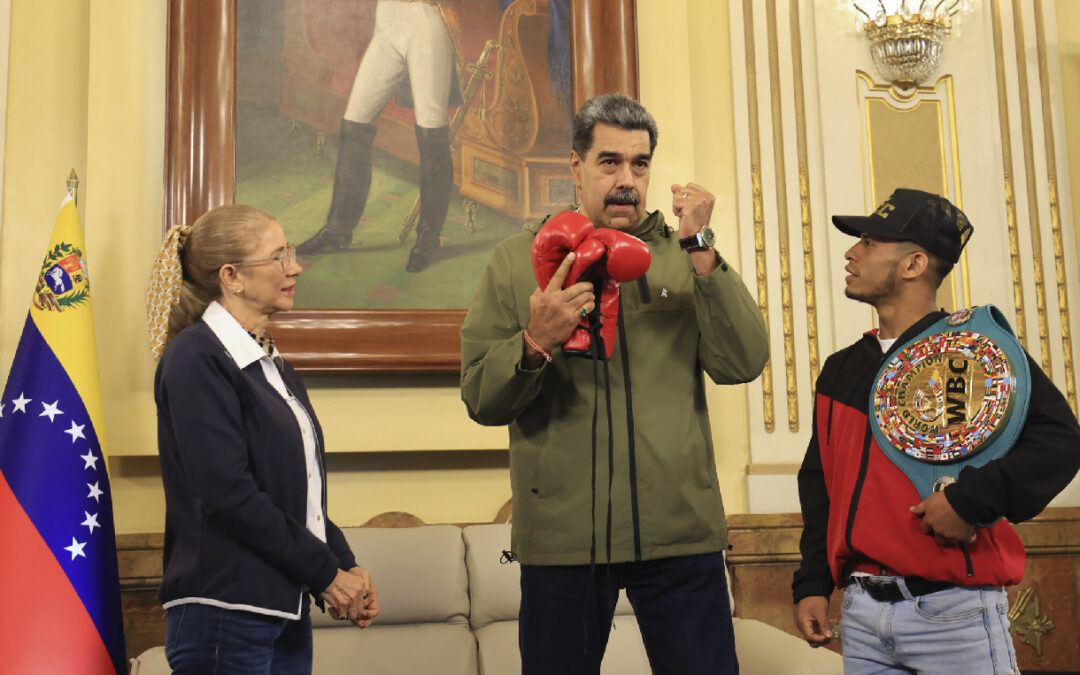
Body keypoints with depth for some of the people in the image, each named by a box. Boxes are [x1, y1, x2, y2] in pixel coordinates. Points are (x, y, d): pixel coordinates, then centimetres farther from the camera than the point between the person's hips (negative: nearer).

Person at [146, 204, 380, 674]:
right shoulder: (195, 358, -11)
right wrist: (325, 572, -13)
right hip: (226, 613, -8)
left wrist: (345, 564, 1)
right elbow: (227, 494, -19)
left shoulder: (273, 365, 14)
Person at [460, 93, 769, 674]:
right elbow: (481, 400, 1)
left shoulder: (680, 256, 7)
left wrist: (700, 249, -12)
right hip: (560, 536, 0)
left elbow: (742, 364, -6)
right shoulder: (516, 261, 6)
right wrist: (535, 343, -18)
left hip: (680, 533, 1)